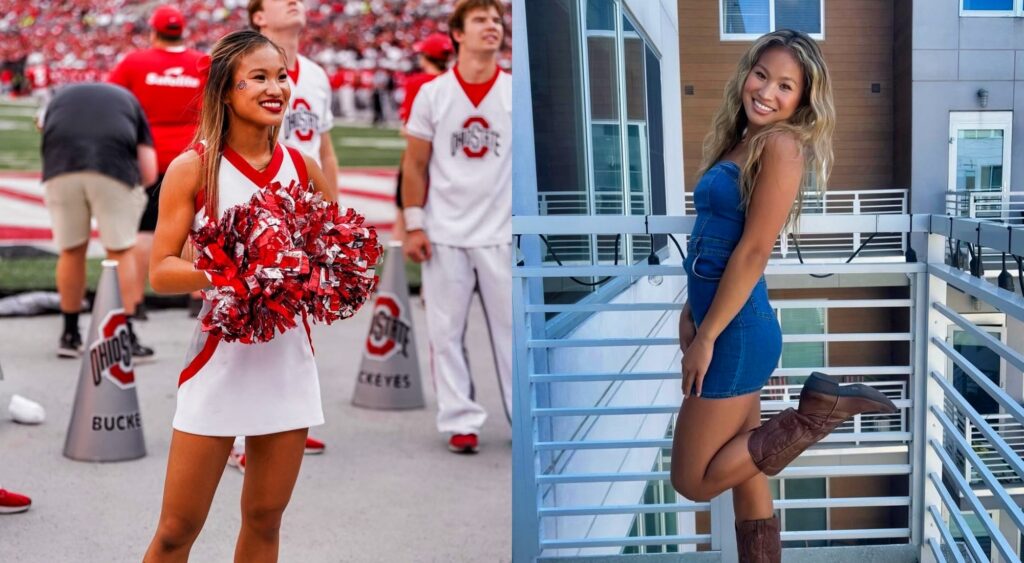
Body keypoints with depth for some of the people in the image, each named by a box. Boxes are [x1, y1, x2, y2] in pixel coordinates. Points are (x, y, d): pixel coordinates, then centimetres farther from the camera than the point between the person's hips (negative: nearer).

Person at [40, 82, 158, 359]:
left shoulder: (60, 97, 34)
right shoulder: (128, 99, 30)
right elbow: (149, 173, 18)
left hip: (61, 170, 1)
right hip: (114, 169, -1)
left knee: (71, 251, 16)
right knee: (121, 252, 10)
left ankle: (70, 336, 26)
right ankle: (126, 339, 10)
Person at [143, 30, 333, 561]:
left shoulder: (304, 168, 4)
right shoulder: (192, 168, -6)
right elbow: (160, 272, -8)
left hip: (289, 358, 4)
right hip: (219, 358, -3)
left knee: (265, 519, 12)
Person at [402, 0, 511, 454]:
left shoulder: (516, 93, 2)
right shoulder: (432, 94, 2)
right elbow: (415, 164, 5)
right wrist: (414, 225, -1)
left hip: (503, 233, 0)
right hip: (444, 234, 0)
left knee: (513, 328, 3)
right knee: (446, 331, 3)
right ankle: (460, 421, 12)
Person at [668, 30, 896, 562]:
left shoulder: (781, 144, -15)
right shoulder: (742, 141, 12)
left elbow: (753, 251, -18)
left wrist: (706, 337, -16)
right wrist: (691, 312, 13)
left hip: (736, 331, -9)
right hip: (724, 324, 9)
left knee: (694, 480, 1)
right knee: (746, 481, 13)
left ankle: (821, 410, 1)